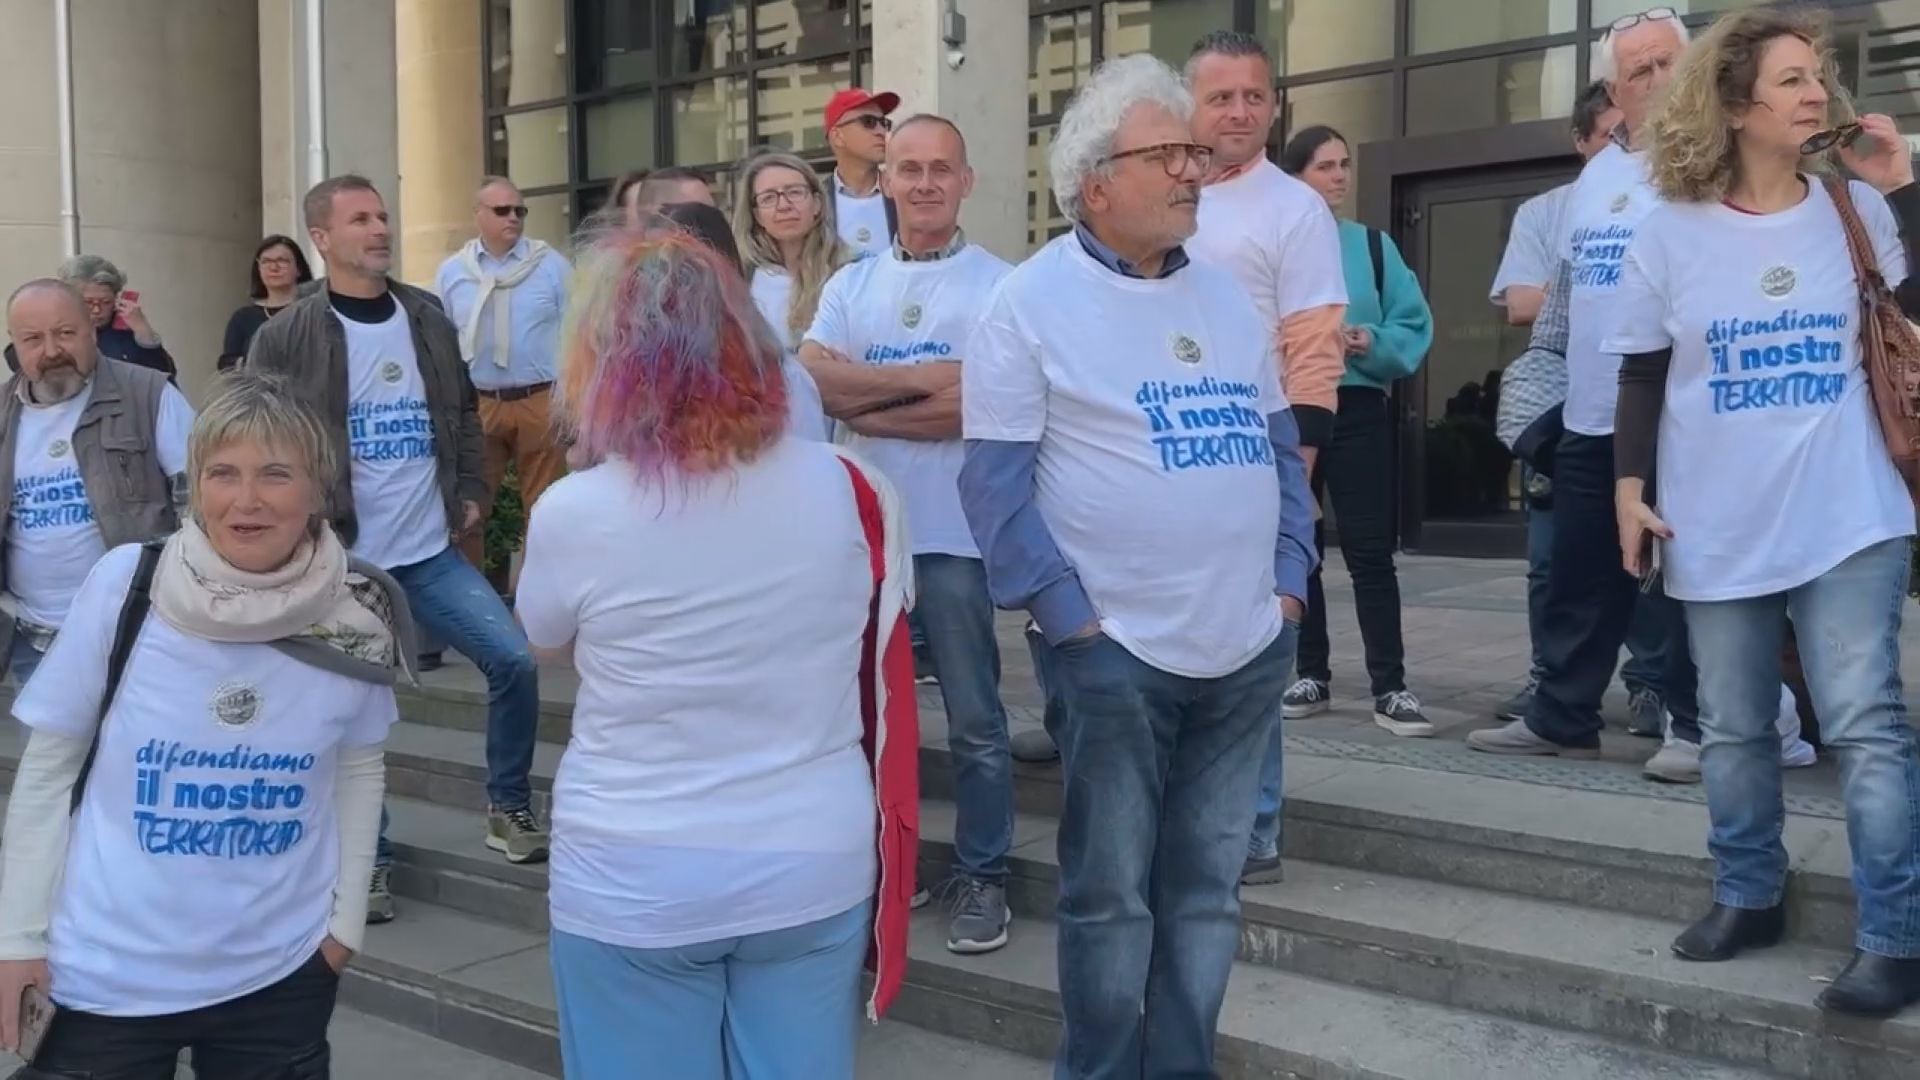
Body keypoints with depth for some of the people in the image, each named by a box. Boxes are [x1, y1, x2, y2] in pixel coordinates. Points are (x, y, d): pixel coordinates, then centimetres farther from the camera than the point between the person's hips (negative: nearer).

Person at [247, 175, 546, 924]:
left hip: (432, 553, 4)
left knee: (514, 661, -5)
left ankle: (509, 808, 15)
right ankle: (368, 860, 21)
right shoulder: (286, 340, -7)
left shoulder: (427, 317, 7)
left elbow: (462, 412, 16)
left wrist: (470, 493, 7)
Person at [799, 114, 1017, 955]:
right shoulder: (849, 286, 10)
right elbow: (812, 378, -5)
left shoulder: (998, 285, -4)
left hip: (955, 535, -4)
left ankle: (980, 877, 19)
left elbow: (979, 405, -15)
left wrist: (864, 407, -8)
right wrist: (922, 378, -12)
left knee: (973, 722, 5)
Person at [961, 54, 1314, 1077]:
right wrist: (1070, 616, -13)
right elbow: (996, 481, -10)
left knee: (1207, 887, 14)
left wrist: (1290, 581, 5)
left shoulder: (1226, 295, 11)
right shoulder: (1032, 303, -7)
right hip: (1115, 654, -5)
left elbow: (1280, 445, 15)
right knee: (1110, 892, 6)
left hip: (1250, 648, 6)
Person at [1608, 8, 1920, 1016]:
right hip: (1719, 526, 1)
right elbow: (1642, 373, 5)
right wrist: (1631, 487, -1)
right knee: (1733, 728, 12)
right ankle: (1749, 896, 30)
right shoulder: (1671, 229, 0)